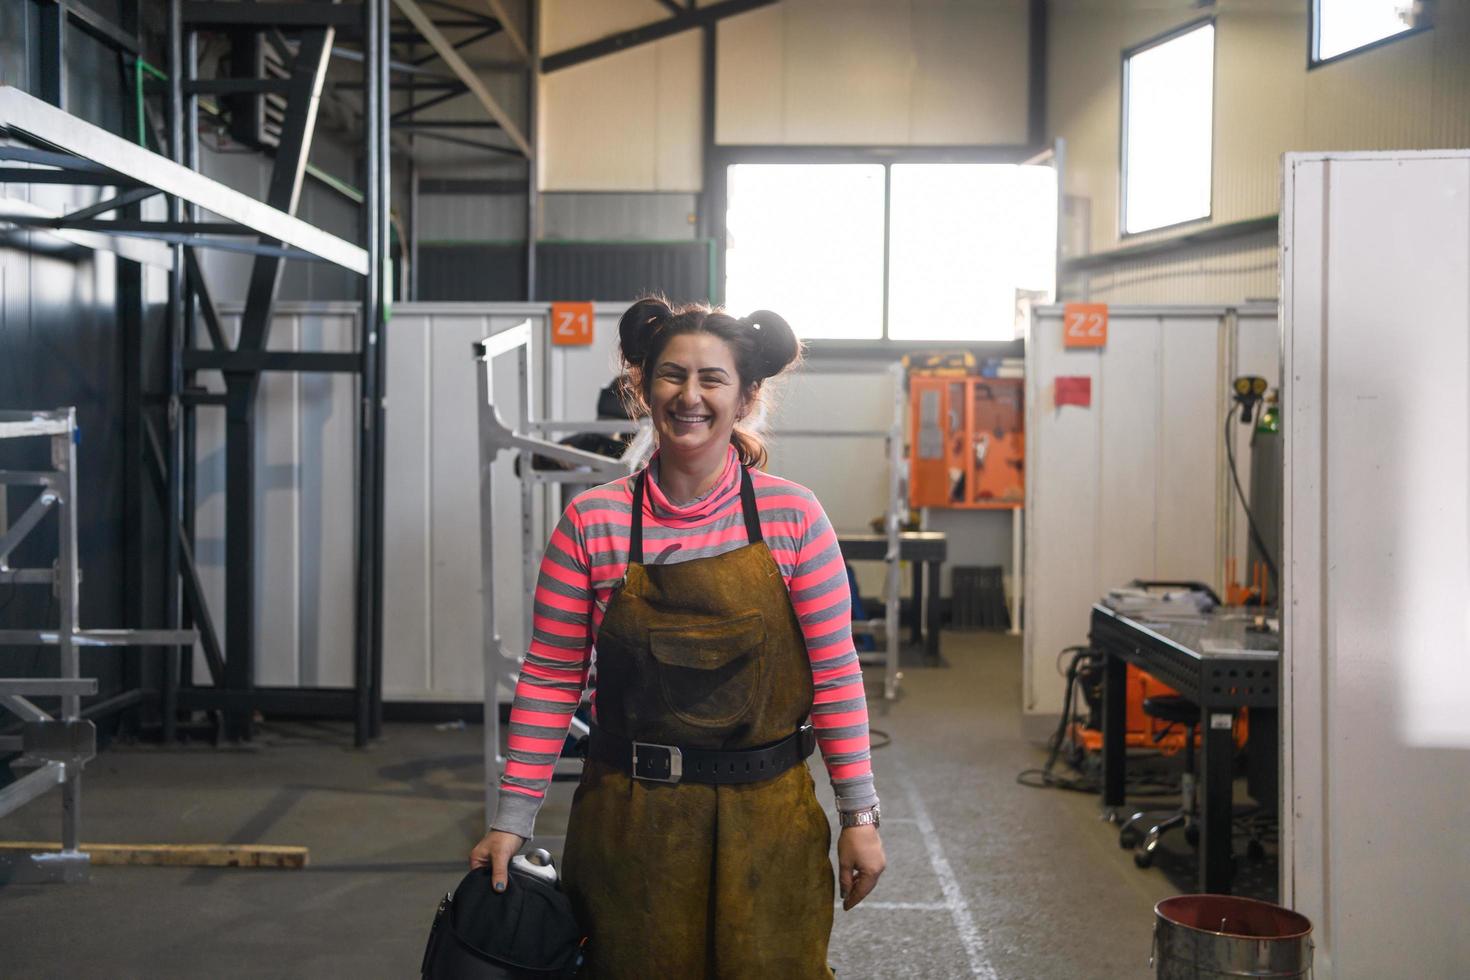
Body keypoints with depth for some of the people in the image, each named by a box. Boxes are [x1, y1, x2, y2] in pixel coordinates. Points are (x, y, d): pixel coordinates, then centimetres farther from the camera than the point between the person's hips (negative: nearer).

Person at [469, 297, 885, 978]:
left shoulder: (793, 516, -4)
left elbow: (834, 673, -2)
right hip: (629, 824, 0)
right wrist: (512, 820, -2)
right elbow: (551, 680, -1)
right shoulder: (592, 523, -3)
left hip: (768, 822, 0)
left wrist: (859, 815, -3)